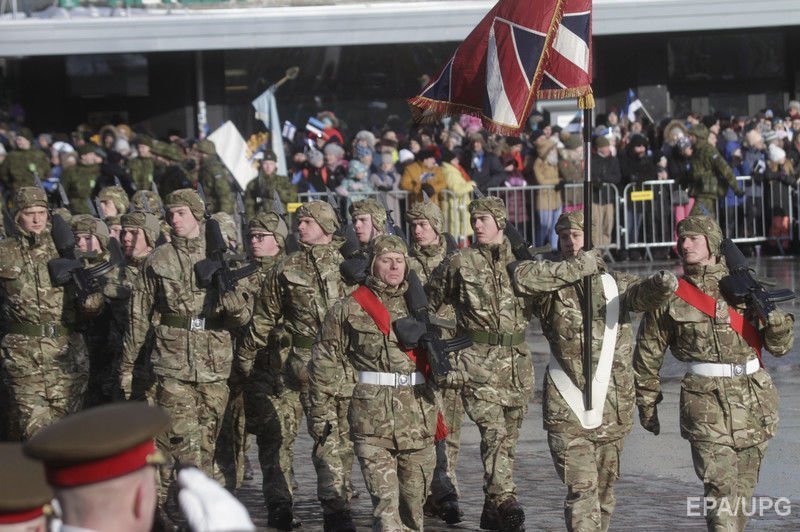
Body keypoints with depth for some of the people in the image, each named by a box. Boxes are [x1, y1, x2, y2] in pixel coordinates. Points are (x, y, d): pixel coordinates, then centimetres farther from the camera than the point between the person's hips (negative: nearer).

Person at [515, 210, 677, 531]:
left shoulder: (615, 283, 10)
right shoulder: (550, 288, 3)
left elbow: (642, 294, -10)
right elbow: (522, 278, -19)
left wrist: (659, 286, -34)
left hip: (613, 406, 3)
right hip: (567, 408, -3)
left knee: (604, 487, 14)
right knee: (581, 489, -11)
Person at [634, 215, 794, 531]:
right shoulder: (669, 295, 2)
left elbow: (779, 346, 7)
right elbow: (648, 355, 10)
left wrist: (771, 310, -11)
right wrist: (647, 405, 13)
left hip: (755, 401, 3)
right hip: (707, 404, -3)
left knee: (743, 489, 11)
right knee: (721, 489, -14)